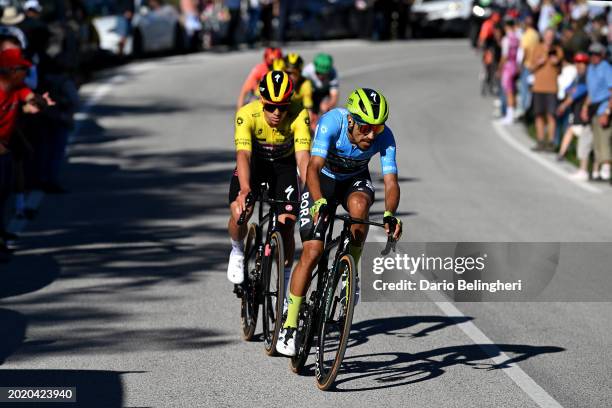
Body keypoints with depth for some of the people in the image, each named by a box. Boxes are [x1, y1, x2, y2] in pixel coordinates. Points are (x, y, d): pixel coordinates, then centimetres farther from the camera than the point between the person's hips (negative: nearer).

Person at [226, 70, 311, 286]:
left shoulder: (299, 116, -31)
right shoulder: (247, 114, -33)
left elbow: (303, 157, -39)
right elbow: (243, 154, -42)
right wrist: (245, 190, -59)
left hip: (284, 165, 1)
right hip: (254, 162, 0)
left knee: (287, 225, -12)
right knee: (239, 213, -23)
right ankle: (237, 251, 10)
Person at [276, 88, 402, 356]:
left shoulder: (384, 137, -27)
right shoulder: (331, 123, -33)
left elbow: (391, 181, -32)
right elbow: (313, 168, -42)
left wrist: (389, 214, -52)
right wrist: (319, 204, -59)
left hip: (355, 180, 2)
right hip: (323, 181, -2)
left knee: (359, 204, -36)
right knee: (312, 252, -14)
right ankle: (289, 327, -5)